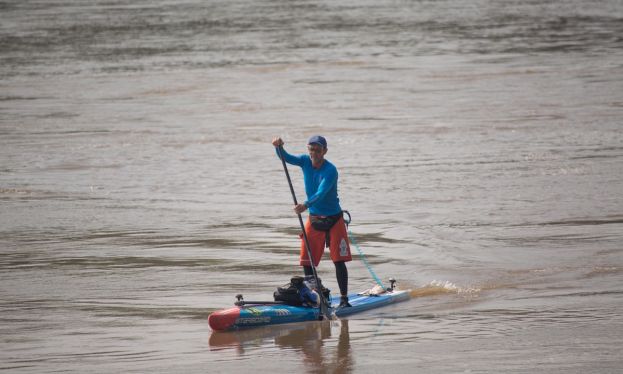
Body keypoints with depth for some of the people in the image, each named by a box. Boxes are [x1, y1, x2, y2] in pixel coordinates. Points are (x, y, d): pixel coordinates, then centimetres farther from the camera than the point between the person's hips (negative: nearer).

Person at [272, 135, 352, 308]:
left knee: (339, 261, -7)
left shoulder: (330, 170, -21)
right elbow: (286, 158, -16)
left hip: (334, 219, -5)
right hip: (313, 218, 5)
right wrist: (279, 147, -38)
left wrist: (306, 205, -50)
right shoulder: (305, 161, -3)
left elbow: (321, 193, -33)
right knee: (307, 261, 2)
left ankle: (344, 299, -3)